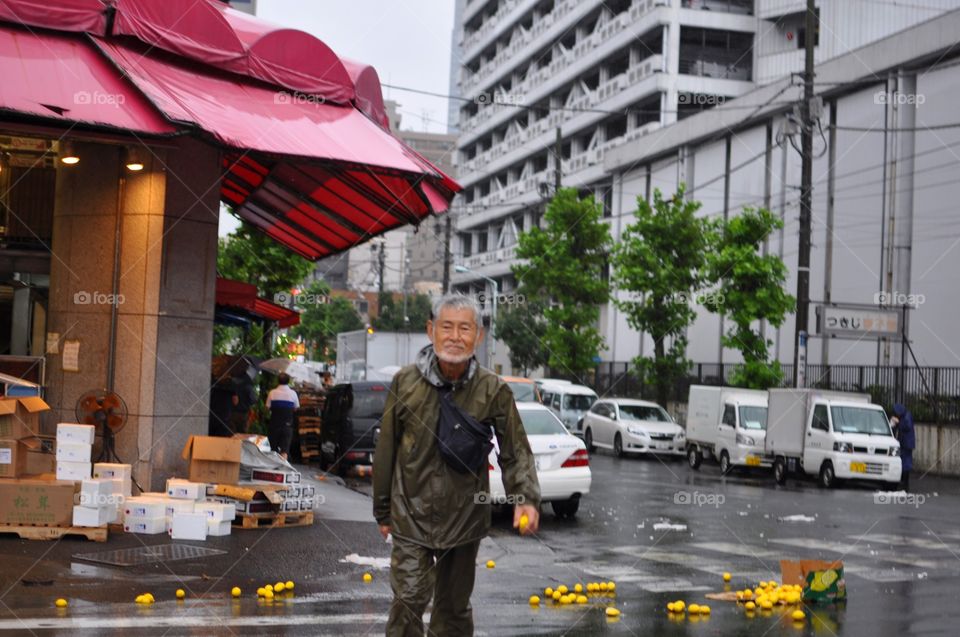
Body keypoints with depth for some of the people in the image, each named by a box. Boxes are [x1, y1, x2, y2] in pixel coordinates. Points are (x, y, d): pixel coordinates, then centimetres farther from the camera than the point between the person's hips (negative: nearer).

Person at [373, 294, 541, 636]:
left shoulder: (493, 390, -9)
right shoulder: (406, 382, -8)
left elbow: (516, 452, -4)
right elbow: (386, 450, 1)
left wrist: (526, 498, -22)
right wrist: (383, 511, 6)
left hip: (465, 517, 1)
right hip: (412, 515, -1)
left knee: (455, 605, 14)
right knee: (409, 599, -8)